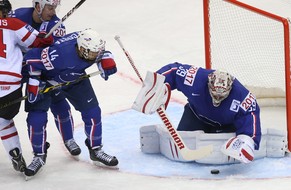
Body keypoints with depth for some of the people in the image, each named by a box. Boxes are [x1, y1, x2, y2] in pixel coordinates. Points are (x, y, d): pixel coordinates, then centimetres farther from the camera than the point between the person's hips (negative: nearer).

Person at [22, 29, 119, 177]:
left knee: (92, 111, 0)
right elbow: (32, 58, -34)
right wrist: (33, 85, -30)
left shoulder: (89, 44, -27)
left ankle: (96, 150, 19)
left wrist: (107, 61, -21)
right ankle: (39, 156, 10)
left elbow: (102, 51, -1)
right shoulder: (59, 54, -46)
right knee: (36, 118, -12)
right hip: (45, 79, -5)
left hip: (74, 78, 5)